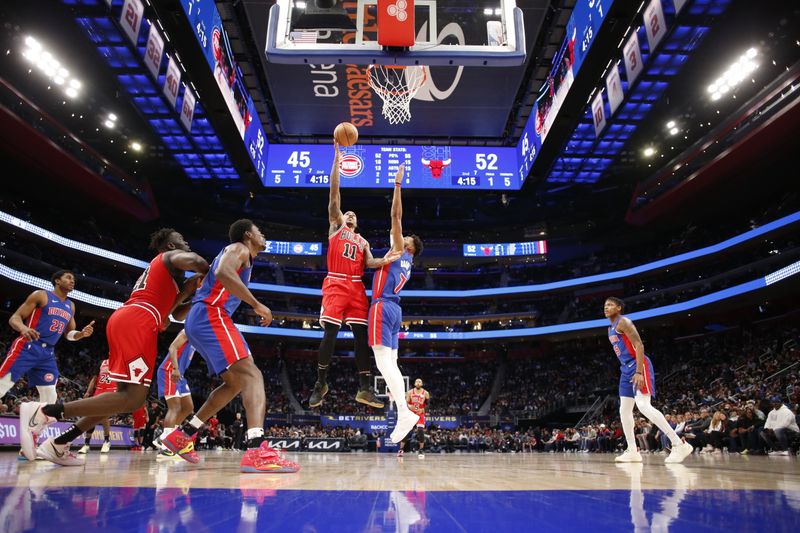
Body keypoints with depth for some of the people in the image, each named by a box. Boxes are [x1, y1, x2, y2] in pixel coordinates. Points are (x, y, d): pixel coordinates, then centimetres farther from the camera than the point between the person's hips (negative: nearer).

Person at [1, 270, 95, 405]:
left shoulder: (71, 306, 17)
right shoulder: (41, 295, -1)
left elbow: (69, 333, 23)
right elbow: (14, 318, -4)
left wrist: (81, 334, 0)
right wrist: (23, 328, -27)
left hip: (48, 353, 6)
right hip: (27, 347, -6)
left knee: (50, 396, 3)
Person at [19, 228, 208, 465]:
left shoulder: (157, 270, 35)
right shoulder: (171, 256, 9)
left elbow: (177, 314, 35)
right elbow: (197, 261, -16)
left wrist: (187, 292, 23)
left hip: (123, 320, 10)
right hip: (137, 322, -10)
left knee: (127, 394, 15)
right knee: (133, 398, -15)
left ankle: (58, 444, 13)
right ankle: (43, 411, -17)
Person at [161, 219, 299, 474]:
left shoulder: (237, 254, 30)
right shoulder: (239, 249, 1)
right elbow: (223, 273, -21)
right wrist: (257, 304, -19)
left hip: (199, 320, 10)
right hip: (211, 315, -10)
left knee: (235, 383, 18)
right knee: (252, 375, -21)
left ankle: (181, 435, 21)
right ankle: (256, 450, -39)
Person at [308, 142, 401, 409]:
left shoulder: (363, 241, 26)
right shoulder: (335, 225, 16)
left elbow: (369, 262, 8)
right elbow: (334, 194, 8)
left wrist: (385, 260, -15)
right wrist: (337, 160, 2)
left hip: (356, 287, 4)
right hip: (335, 284, -4)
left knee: (362, 335, -2)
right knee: (330, 333, -9)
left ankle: (364, 389, 0)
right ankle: (321, 384, 5)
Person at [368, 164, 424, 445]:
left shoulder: (400, 250, 2)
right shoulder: (406, 263, 24)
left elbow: (396, 215, -3)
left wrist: (398, 184, 0)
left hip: (383, 306, -9)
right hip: (394, 309, 9)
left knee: (383, 360, -16)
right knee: (391, 362, 6)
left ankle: (405, 412, -25)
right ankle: (402, 415, 1)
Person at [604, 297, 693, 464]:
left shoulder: (623, 321, -10)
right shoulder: (610, 329, 19)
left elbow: (639, 345, -18)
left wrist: (639, 372, -25)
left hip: (638, 367, -10)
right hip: (626, 369, 10)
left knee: (643, 406, -19)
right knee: (624, 410, 6)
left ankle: (679, 445, -16)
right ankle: (632, 451, 10)